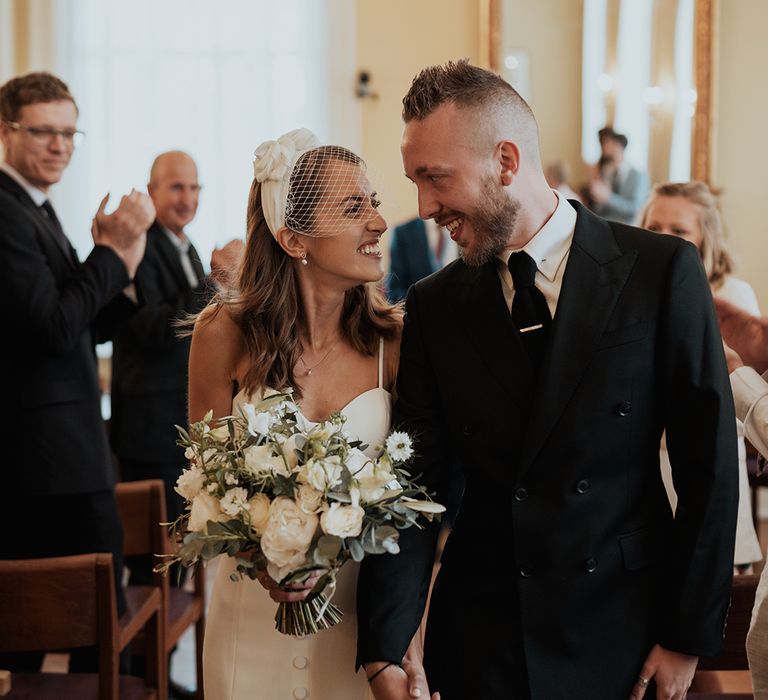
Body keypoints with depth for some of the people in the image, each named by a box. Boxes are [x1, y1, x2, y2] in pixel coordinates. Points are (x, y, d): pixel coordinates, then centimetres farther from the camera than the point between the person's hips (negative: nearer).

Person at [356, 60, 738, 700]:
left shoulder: (662, 271, -8)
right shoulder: (433, 307, 0)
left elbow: (709, 466, -6)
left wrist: (689, 634, -6)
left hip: (622, 641, -2)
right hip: (478, 641, 2)